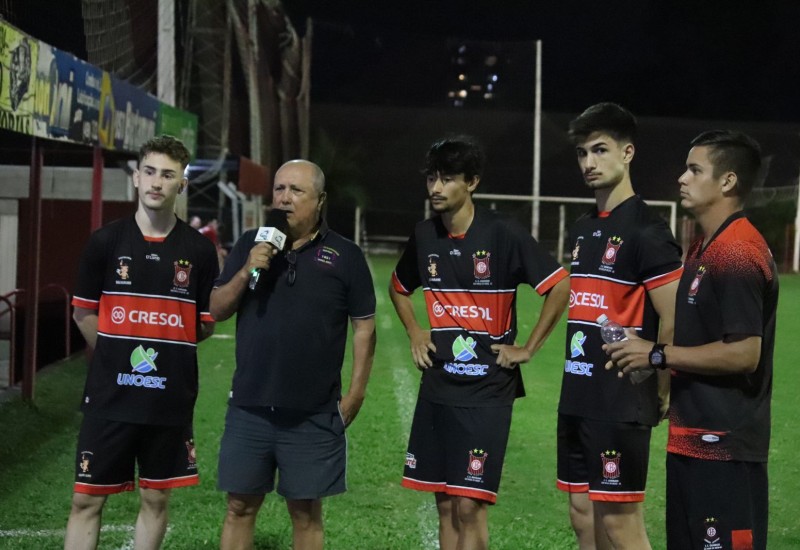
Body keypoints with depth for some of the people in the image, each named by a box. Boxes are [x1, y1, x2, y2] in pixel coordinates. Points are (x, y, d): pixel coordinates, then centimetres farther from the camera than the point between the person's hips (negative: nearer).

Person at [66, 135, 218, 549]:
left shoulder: (199, 250, 0)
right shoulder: (106, 242, -1)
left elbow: (206, 324, 7)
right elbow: (84, 313, 7)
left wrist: (165, 346, 4)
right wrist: (117, 357, 6)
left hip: (171, 400, 1)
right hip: (110, 397, 0)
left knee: (156, 499, 11)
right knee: (87, 500, 3)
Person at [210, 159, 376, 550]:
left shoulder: (344, 255, -1)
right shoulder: (250, 245, 6)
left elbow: (364, 326, 1)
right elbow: (216, 310, 5)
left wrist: (356, 392, -3)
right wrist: (246, 272, -12)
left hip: (314, 414, -2)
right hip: (249, 407, 2)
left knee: (306, 511, 8)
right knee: (240, 507, 9)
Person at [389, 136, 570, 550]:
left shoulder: (504, 234, -12)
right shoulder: (424, 236, 5)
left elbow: (560, 286, -11)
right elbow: (398, 288, 24)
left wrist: (528, 349, -9)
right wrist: (415, 334, 10)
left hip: (487, 389, -5)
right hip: (437, 385, 5)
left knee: (469, 507, -6)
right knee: (445, 505, 10)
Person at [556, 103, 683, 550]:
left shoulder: (645, 229, -13)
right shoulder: (583, 229, 13)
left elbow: (674, 318, -16)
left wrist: (659, 394, -10)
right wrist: (577, 385, 13)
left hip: (621, 404, -8)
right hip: (578, 399, 8)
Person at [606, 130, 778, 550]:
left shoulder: (737, 252, -18)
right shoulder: (706, 248, 15)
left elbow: (744, 353, -24)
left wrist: (658, 355, -17)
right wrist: (659, 365, 8)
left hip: (723, 444, -10)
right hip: (694, 437, 10)